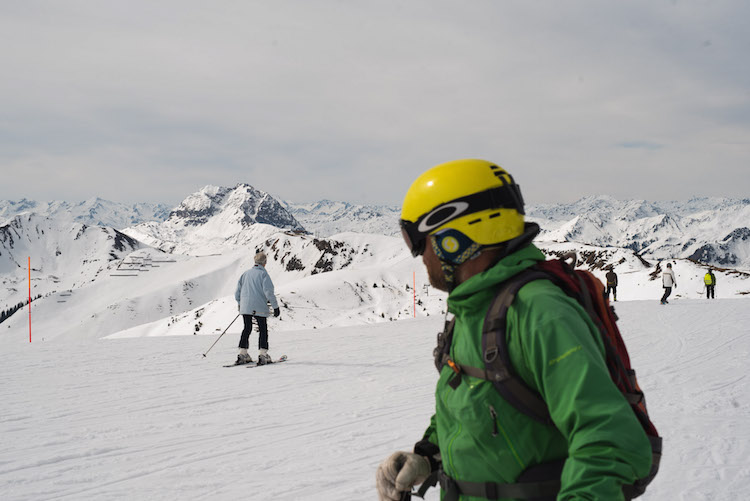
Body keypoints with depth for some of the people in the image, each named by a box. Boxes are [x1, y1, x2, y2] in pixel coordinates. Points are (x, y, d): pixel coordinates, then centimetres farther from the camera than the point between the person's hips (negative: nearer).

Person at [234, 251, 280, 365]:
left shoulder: (246, 273, 10)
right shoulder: (263, 274, -7)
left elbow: (237, 291, 14)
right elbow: (268, 292, -15)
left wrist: (240, 303, 30)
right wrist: (275, 306, -9)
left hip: (245, 307, 5)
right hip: (259, 308, -5)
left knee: (247, 329, 15)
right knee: (263, 330, 4)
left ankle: (242, 354, 11)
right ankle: (262, 354, -4)